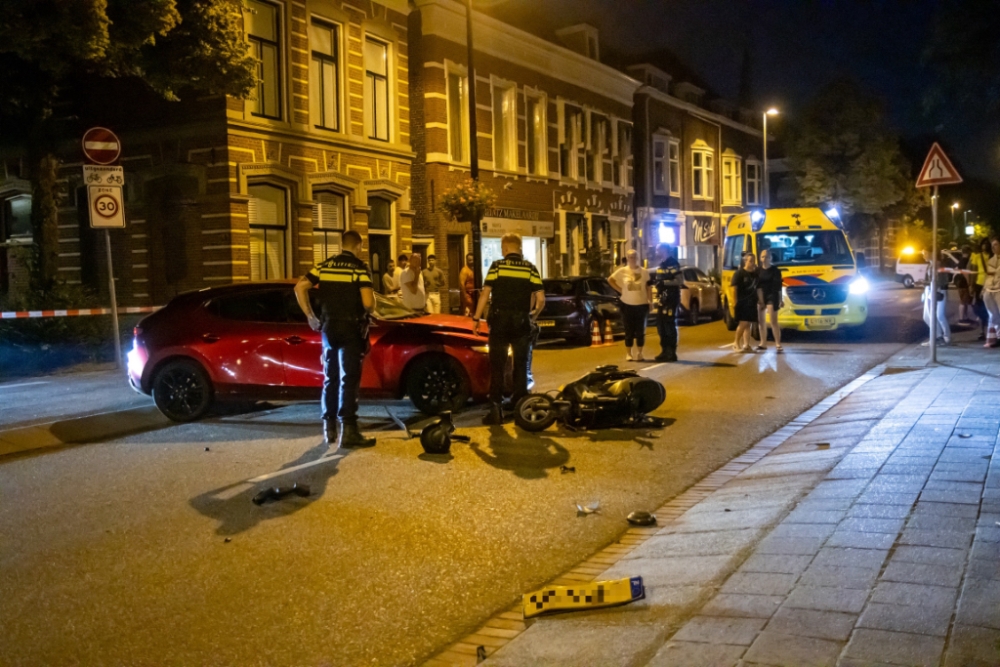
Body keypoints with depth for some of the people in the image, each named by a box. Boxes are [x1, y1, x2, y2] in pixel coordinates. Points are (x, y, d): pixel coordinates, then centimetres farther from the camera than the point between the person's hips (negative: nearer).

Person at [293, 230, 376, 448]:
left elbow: (299, 288, 1)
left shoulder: (324, 266, 8)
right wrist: (372, 303, 7)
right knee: (349, 379, -5)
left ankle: (329, 428, 17)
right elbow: (368, 303, -16)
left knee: (330, 378, 15)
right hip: (351, 328, -5)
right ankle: (348, 430, -10)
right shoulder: (360, 267, -7)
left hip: (329, 328, 5)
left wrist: (310, 316, 6)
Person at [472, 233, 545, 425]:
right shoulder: (530, 268, 2)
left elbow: (485, 294, -8)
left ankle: (496, 409, 0)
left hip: (500, 321, -2)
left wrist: (476, 317, -1)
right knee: (520, 366, 11)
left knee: (497, 366, 4)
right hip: (522, 321, 2)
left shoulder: (497, 266, -3)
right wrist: (533, 315, 15)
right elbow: (541, 299, -3)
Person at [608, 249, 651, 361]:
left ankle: (639, 353, 15)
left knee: (640, 331, 4)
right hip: (628, 305, 0)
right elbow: (610, 280, 9)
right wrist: (620, 290, 1)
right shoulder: (622, 271, -1)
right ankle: (628, 354, 12)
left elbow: (648, 288, 3)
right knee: (629, 331, 5)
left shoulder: (644, 272, 0)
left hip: (642, 305, 0)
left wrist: (651, 302, -2)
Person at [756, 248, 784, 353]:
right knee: (762, 321, 11)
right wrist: (760, 299, -11)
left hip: (772, 297, -5)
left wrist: (780, 300, -5)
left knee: (773, 321, -11)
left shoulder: (775, 270, -6)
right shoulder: (759, 270, 4)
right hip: (760, 297, 5)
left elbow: (778, 286, -4)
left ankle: (778, 345, -12)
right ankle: (763, 343, 20)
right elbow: (758, 286, -1)